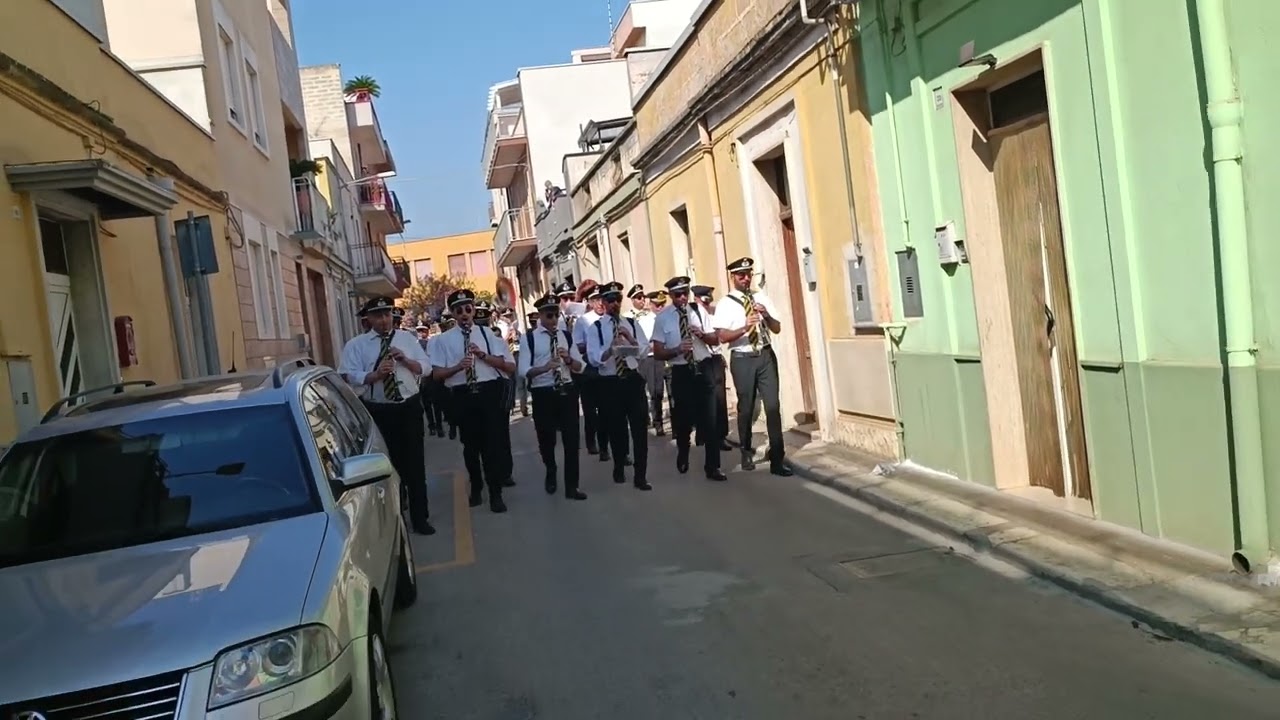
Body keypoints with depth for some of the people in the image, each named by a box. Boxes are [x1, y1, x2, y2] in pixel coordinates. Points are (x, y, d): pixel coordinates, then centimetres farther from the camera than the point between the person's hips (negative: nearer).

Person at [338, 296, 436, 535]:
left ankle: (420, 518, 16)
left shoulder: (407, 338, 9)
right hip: (377, 412, -1)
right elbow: (350, 378, -9)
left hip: (409, 407, 2)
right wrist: (375, 375, -23)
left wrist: (405, 360, -12)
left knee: (415, 463, 5)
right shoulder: (356, 345, 0)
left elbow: (424, 367, 5)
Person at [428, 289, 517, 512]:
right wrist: (458, 367, -17)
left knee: (493, 442, -2)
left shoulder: (489, 334, 5)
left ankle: (496, 493, 7)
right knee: (471, 443, 12)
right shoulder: (443, 340, 4)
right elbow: (437, 374, 0)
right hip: (462, 395, 1)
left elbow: (510, 367, 1)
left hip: (490, 391, -1)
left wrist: (483, 355, -11)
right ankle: (476, 488, 29)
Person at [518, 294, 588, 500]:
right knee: (546, 438, 12)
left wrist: (568, 359, -13)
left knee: (571, 439, -1)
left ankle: (571, 486, 6)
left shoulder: (566, 335, 9)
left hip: (567, 391, 2)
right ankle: (551, 474, 39)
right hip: (542, 394, -2)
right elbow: (522, 371, -11)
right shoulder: (529, 337, -4)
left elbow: (579, 366, 8)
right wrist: (544, 368, -27)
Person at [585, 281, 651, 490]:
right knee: (616, 429, 11)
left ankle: (641, 477, 4)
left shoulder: (632, 324, 8)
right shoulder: (595, 328, 0)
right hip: (610, 383, -1)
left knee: (639, 428, -2)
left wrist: (631, 339, -15)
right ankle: (619, 469, 32)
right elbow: (593, 359, -11)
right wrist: (611, 348, -27)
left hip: (633, 379, 1)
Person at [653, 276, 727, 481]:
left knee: (710, 419, -3)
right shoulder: (663, 318, -2)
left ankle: (712, 467, 4)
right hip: (681, 373, -1)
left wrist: (702, 334, -15)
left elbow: (716, 340, 6)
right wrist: (677, 350, -22)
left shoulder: (698, 310, 4)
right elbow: (658, 353, -5)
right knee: (684, 418, 13)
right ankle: (682, 457, 39)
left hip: (704, 369, 1)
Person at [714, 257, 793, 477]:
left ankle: (777, 459, -2)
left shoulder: (761, 298, 8)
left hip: (766, 355, 2)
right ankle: (747, 453, 27)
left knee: (773, 406, -4)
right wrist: (744, 329, -28)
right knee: (745, 408, 8)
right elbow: (723, 337, -12)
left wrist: (766, 315, -14)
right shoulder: (725, 304, -3)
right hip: (742, 359, -2)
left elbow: (777, 328, 6)